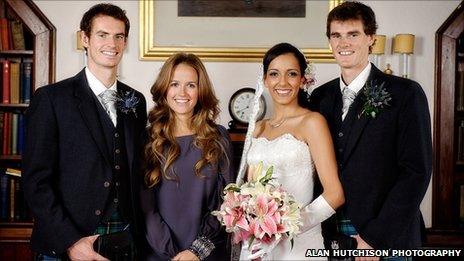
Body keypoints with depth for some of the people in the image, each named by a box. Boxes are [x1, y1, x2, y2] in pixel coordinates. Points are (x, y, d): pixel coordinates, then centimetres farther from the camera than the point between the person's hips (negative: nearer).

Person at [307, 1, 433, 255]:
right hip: (331, 235, 4)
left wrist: (375, 237, -15)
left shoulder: (406, 93, -7)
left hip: (386, 238, -4)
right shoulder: (320, 97, 6)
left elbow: (417, 172, -12)